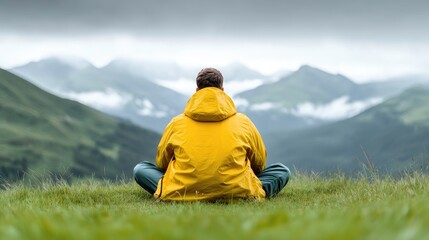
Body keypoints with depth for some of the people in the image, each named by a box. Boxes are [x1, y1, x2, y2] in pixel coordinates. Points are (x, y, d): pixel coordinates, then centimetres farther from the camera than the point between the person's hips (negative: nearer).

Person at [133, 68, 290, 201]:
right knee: (282, 171, 18)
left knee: (140, 169, 21)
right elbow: (259, 164, 19)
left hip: (183, 194, 1)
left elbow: (161, 163, 20)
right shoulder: (243, 122, 8)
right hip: (236, 193, 0)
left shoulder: (177, 123, 8)